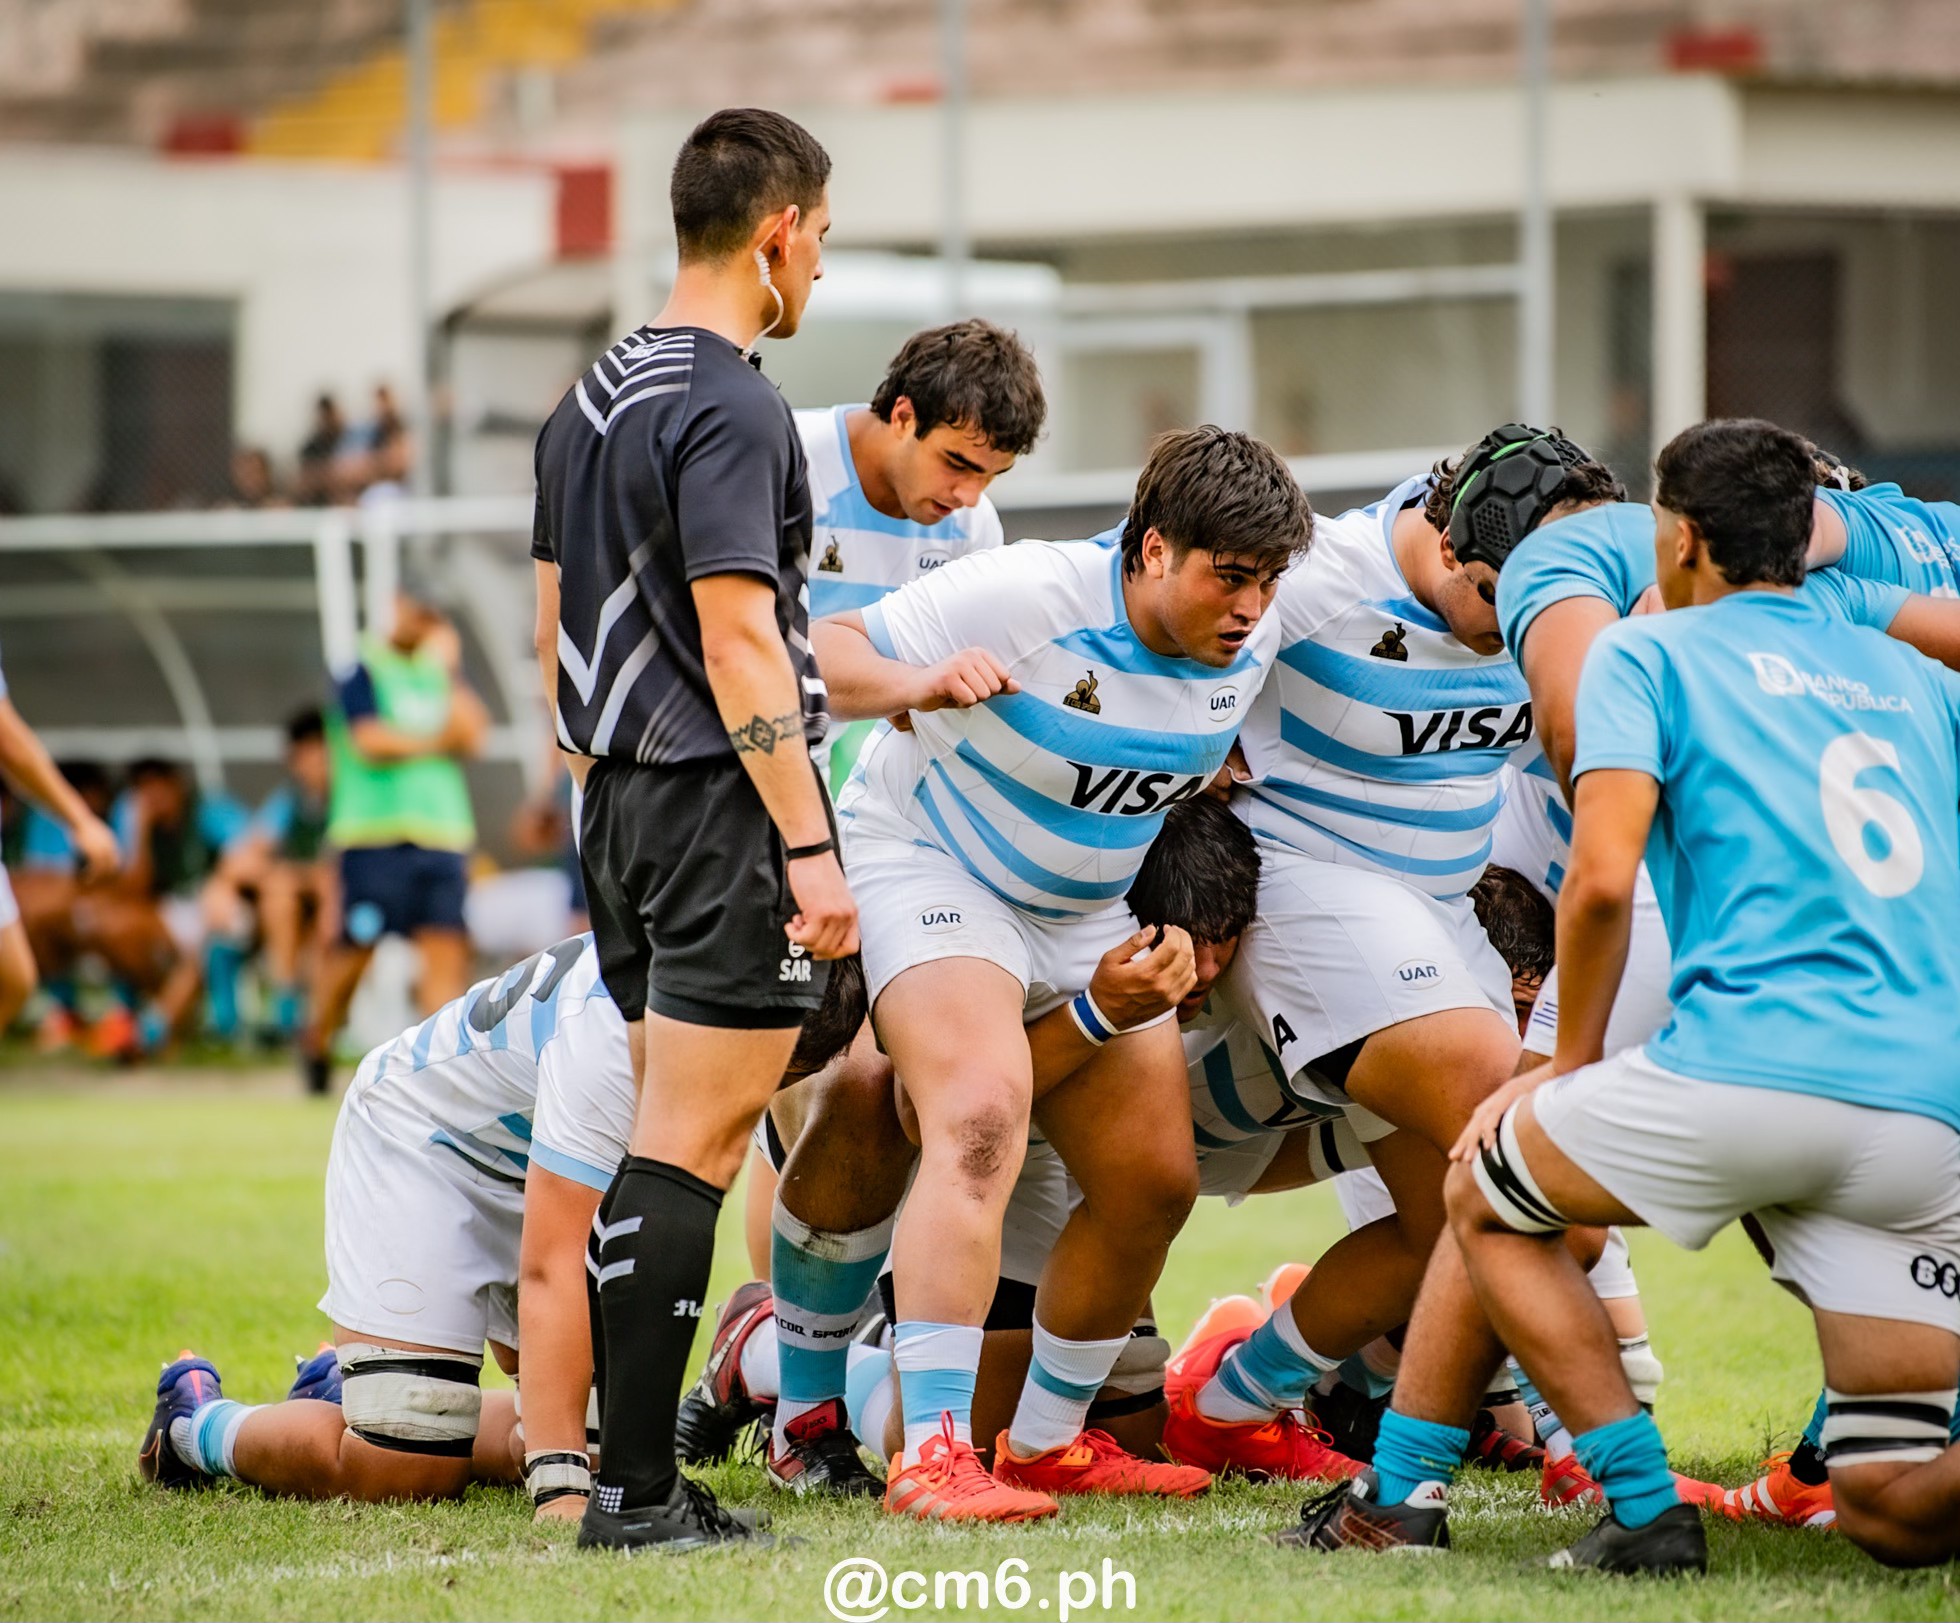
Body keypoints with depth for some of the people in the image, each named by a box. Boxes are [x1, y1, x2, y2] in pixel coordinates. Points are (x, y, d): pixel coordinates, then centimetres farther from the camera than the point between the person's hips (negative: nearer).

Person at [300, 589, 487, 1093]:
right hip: (374, 835, -4)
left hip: (441, 830, 4)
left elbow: (471, 735, 4)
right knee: (356, 946, 1)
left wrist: (451, 670, -1)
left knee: (445, 947, -9)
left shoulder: (439, 672, 16)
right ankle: (316, 1038, 26)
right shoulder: (360, 671, 0)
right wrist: (433, 743, 2)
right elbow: (372, 740, -11)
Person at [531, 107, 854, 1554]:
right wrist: (810, 847, -19)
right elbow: (738, 639, -19)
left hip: (624, 802, 9)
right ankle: (637, 1488, -10)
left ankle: (637, 1466, 12)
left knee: (669, 1134, 12)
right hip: (726, 802, -9)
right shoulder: (732, 410, -14)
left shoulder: (592, 401, 15)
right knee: (692, 1147, -9)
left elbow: (557, 627, 20)